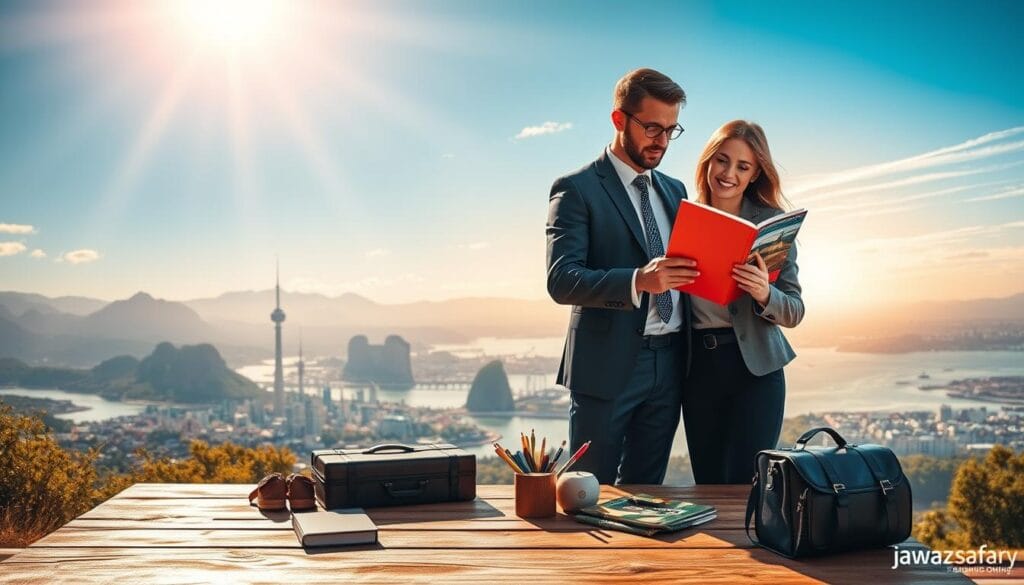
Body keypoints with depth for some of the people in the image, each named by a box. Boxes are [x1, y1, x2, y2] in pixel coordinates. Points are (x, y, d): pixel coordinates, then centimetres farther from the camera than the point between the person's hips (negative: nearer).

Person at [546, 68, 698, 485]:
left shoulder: (674, 191, 16)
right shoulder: (577, 190, -6)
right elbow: (561, 280, -17)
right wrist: (638, 281, -32)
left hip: (669, 364, 6)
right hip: (607, 364, -6)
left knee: (645, 493, 14)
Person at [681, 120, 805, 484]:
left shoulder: (772, 222, -2)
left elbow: (794, 311, -3)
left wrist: (765, 295, -22)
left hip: (755, 368, -2)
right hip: (696, 365, 3)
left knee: (745, 484, -6)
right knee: (707, 483, 10)